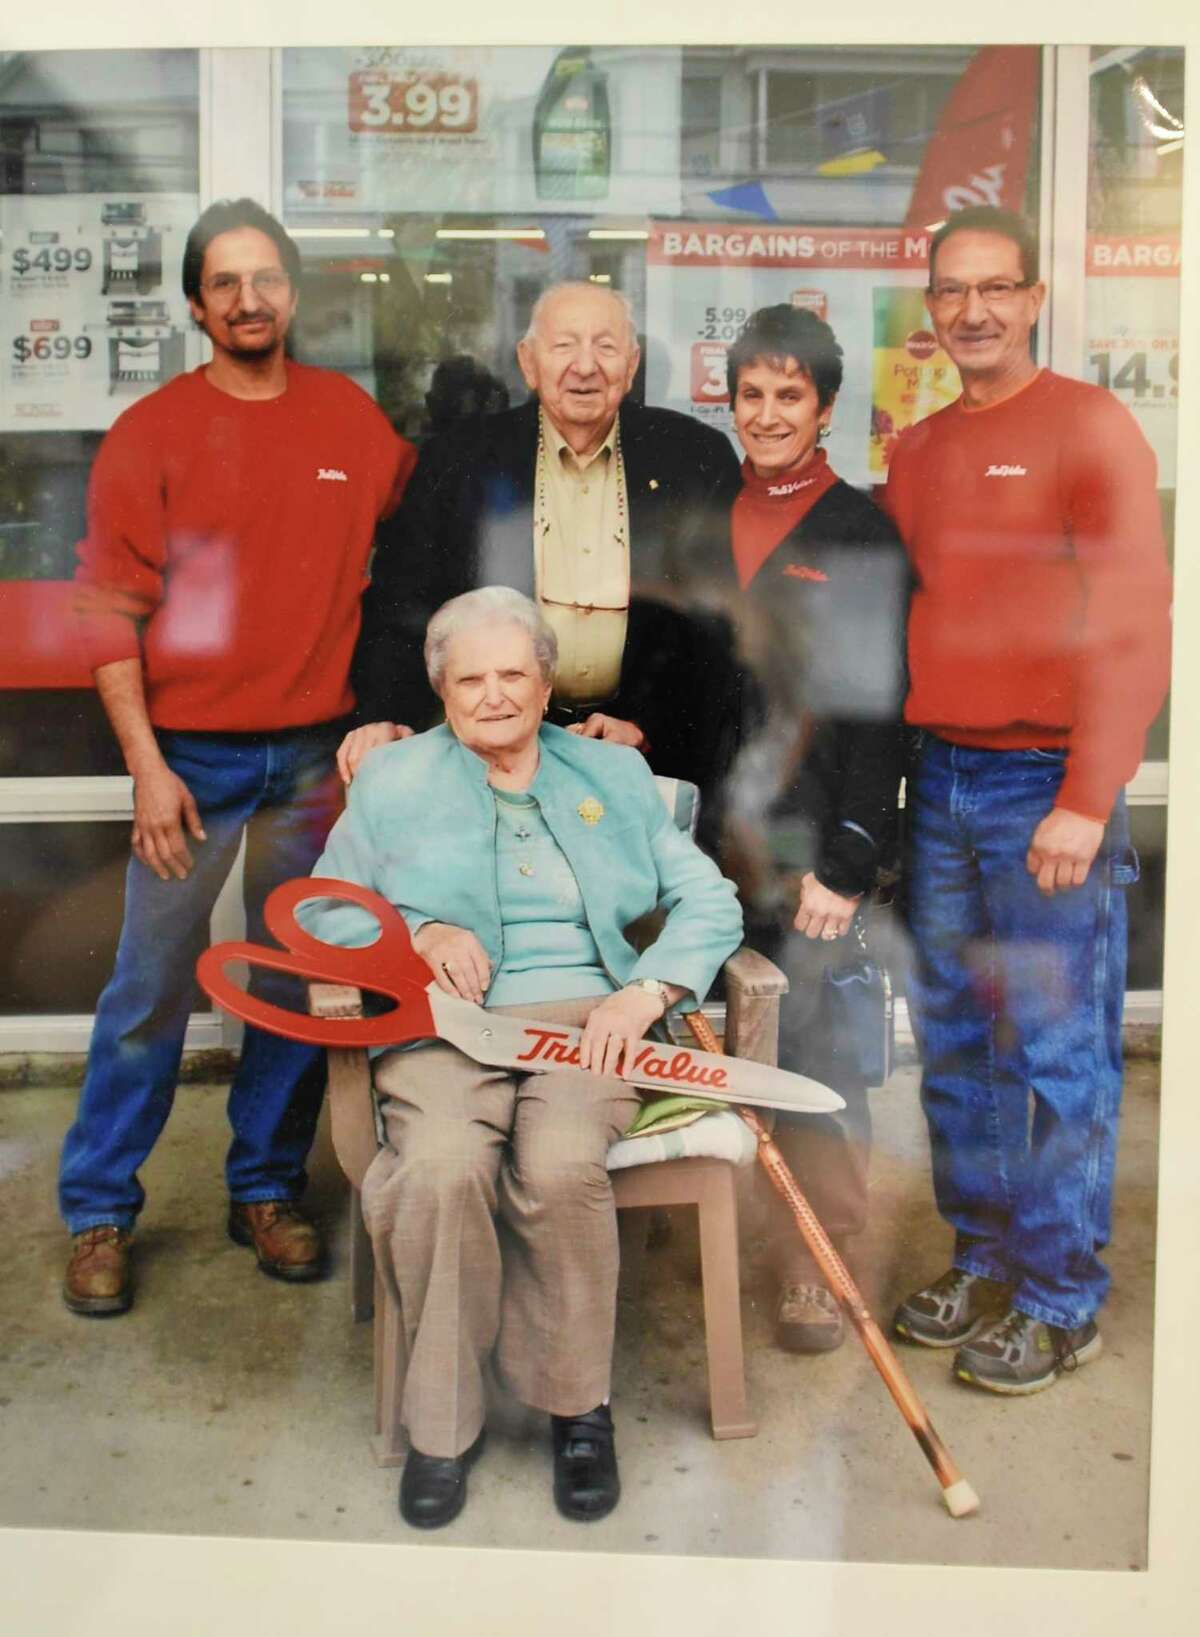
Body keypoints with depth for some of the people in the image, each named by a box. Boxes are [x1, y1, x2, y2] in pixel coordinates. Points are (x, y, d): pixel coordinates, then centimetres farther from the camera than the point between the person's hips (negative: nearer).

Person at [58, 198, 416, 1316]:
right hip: (191, 757, -2)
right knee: (151, 991, 1)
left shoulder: (353, 419, 7)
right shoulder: (152, 433, -1)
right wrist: (146, 764, -10)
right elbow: (109, 610, -3)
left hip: (316, 757, 3)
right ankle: (99, 1213, 16)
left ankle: (267, 1191, 25)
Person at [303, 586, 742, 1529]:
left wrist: (646, 991, -7)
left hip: (588, 1016, 0)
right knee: (441, 1164, -32)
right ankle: (443, 1424, -12)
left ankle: (579, 1406, -8)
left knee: (561, 1163, -32)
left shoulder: (613, 774, 16)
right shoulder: (393, 781, 15)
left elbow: (709, 902, 11)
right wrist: (418, 933, -5)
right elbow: (321, 913, 15)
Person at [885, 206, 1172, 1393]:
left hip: (1045, 789, -6)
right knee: (954, 1042, 12)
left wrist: (1088, 801, -16)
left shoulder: (1089, 427, -4)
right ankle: (983, 1262, 26)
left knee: (1058, 1051, -1)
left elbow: (1136, 622, -10)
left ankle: (1061, 1303, 13)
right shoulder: (914, 452, 15)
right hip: (936, 777, 6)